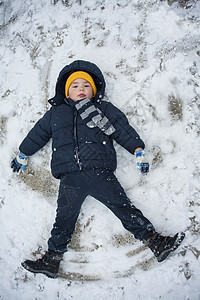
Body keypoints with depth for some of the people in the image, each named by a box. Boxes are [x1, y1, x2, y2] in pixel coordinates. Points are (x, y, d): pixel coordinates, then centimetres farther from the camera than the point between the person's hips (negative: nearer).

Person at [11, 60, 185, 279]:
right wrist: (23, 155, 39)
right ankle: (52, 259, 12)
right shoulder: (55, 113, 23)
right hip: (70, 177, 2)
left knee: (124, 207, -7)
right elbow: (37, 134, 32)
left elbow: (123, 129, 12)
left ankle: (155, 242, -5)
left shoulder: (105, 109, 18)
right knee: (64, 217, 2)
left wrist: (138, 150, 1)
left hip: (100, 172, -1)